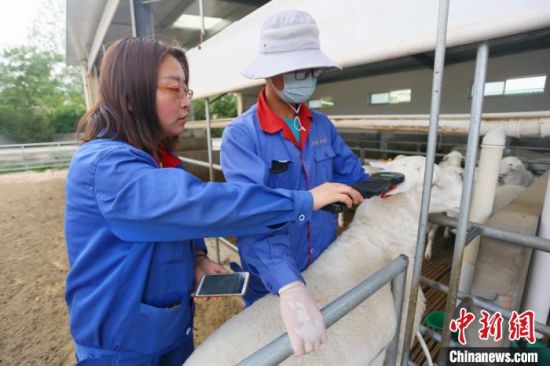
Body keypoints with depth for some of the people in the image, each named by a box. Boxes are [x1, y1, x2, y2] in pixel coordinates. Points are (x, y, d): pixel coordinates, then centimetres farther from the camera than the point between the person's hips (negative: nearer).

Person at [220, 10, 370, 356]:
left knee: (328, 348, 30)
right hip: (272, 285, -4)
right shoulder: (241, 134, -21)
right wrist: (289, 287, -42)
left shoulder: (323, 125, -2)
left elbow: (353, 177, 4)